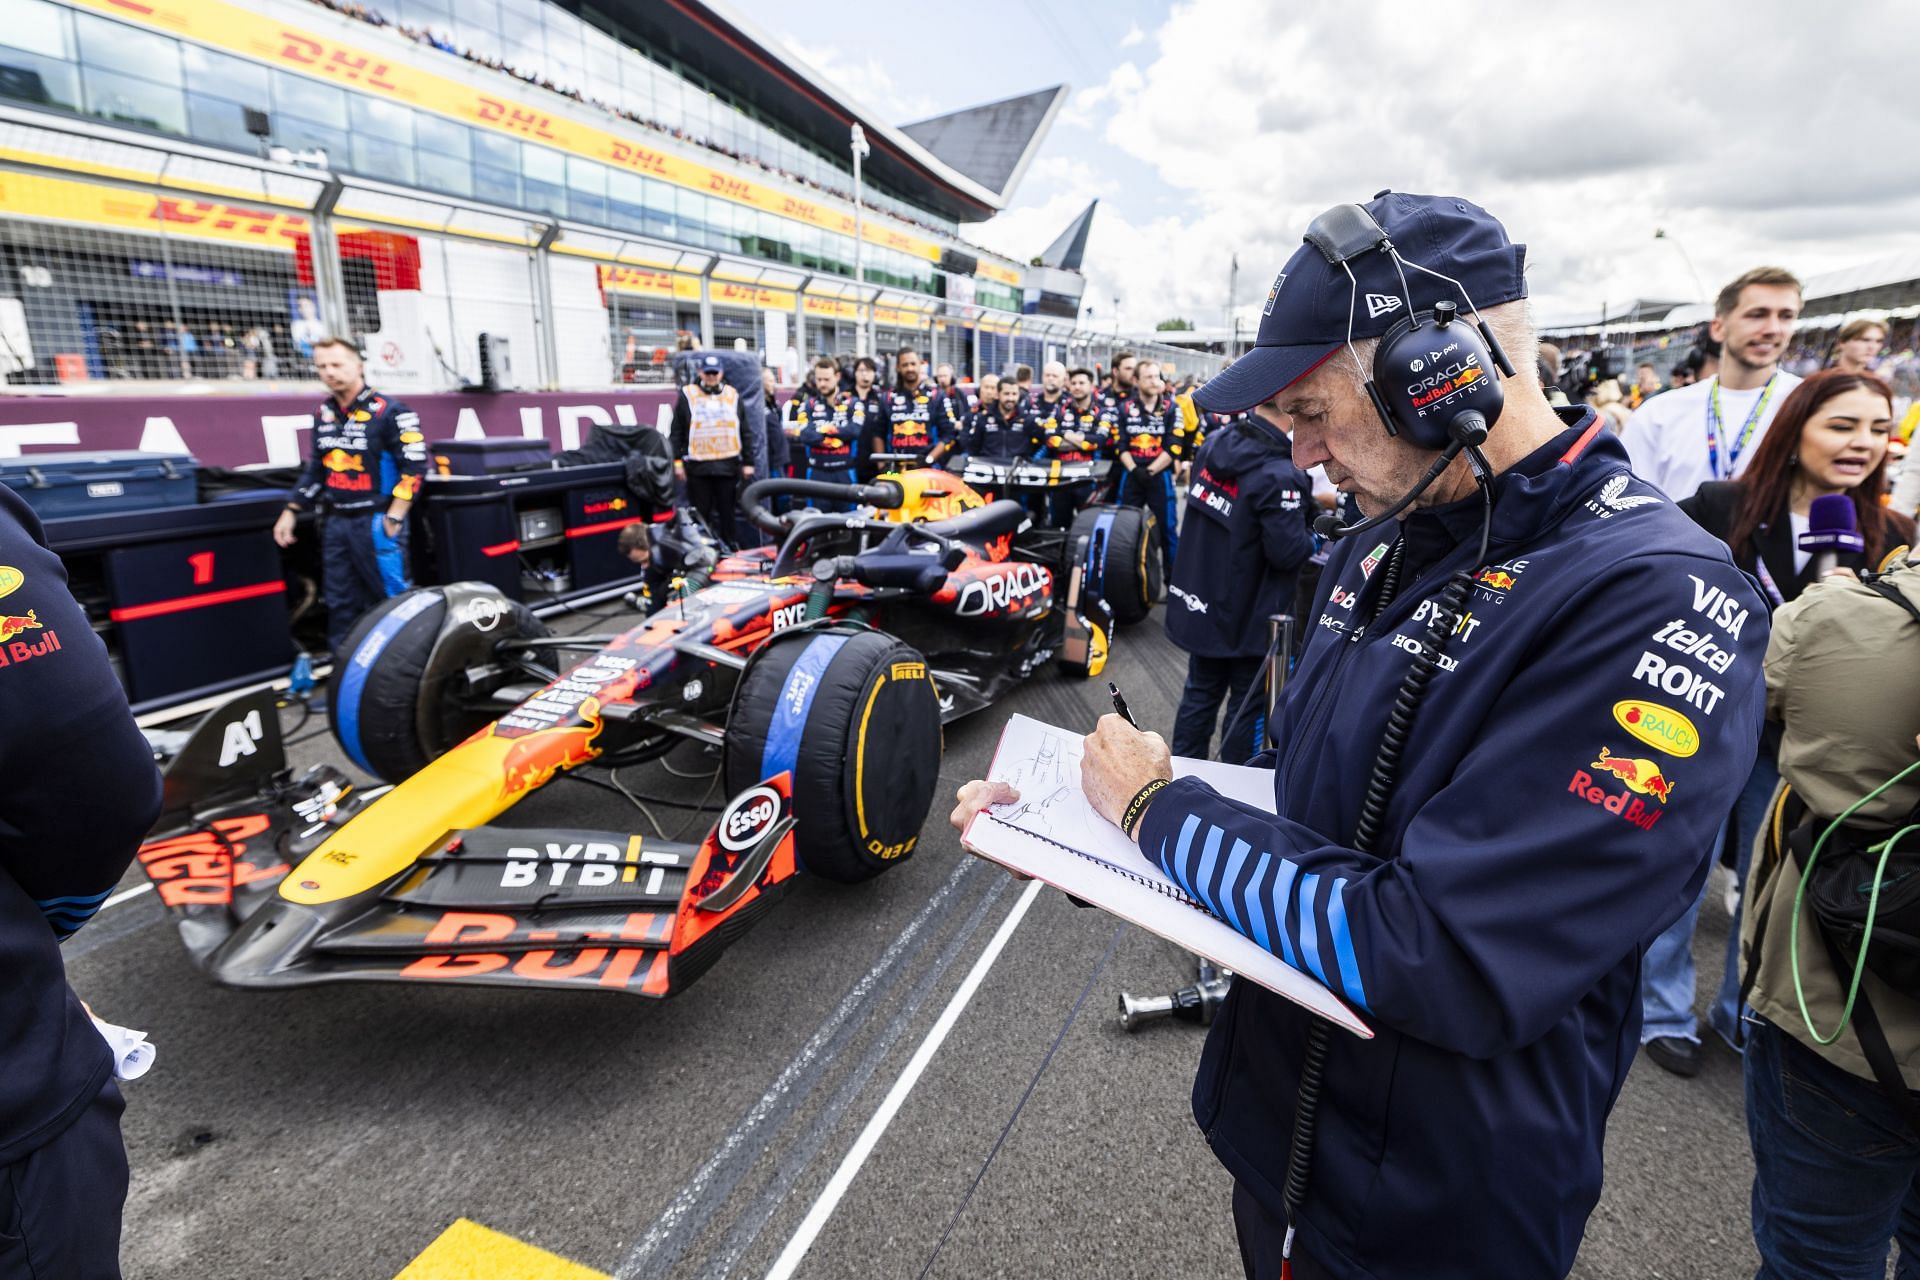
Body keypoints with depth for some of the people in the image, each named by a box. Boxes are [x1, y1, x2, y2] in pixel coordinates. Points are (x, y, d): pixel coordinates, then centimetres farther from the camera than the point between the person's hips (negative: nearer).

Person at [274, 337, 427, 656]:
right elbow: (316, 467, 20)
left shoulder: (388, 412, -9)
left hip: (375, 522, -7)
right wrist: (291, 512, 16)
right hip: (335, 522, 7)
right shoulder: (323, 413, 12)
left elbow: (414, 466, -13)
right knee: (340, 605, 12)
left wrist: (393, 518, -17)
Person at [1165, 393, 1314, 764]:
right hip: (1249, 614, -7)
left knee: (1200, 692, 18)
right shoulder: (1279, 475, -26)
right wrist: (1310, 526, -2)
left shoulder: (1214, 442, -3)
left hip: (1200, 599, 7)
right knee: (1249, 702, 10)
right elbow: (1288, 552, -23)